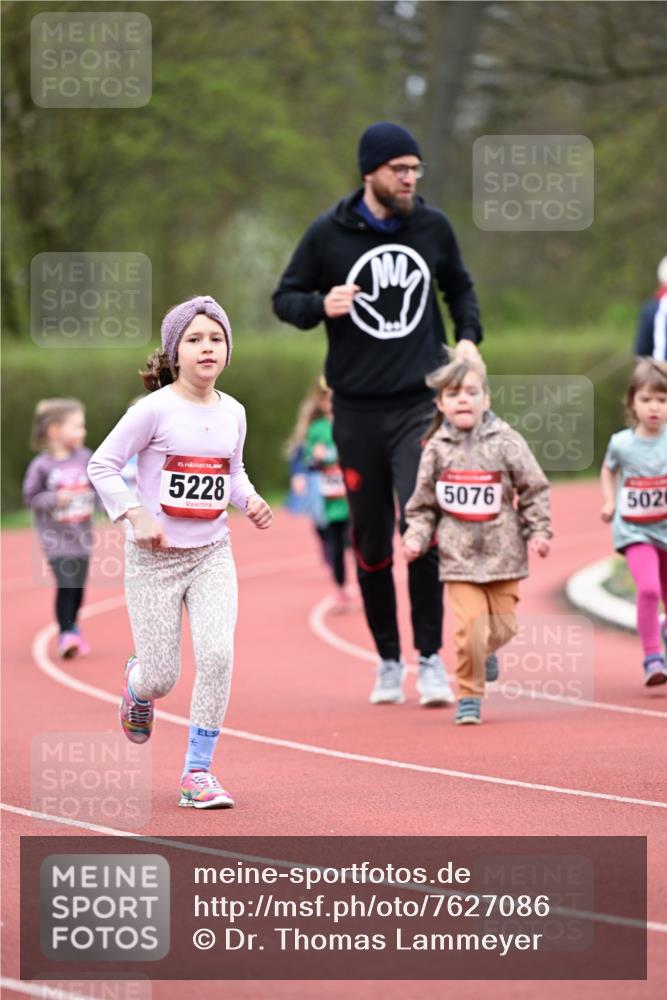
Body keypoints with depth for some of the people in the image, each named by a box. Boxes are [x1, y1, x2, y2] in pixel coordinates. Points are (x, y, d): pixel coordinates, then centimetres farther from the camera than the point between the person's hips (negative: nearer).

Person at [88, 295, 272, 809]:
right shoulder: (155, 409, -12)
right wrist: (137, 517, -19)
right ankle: (137, 682, 39)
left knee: (217, 654, -17)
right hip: (155, 556, -3)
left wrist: (250, 499, 0)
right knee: (161, 678, -2)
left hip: (213, 554, 3)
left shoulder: (232, 412, 3)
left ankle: (198, 772, -5)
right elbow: (102, 465, -10)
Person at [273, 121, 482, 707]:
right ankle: (389, 660, 20)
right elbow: (285, 297, 6)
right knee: (371, 540, 5)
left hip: (420, 403, 0)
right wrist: (321, 306, -15)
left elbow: (459, 286, 22)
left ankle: (430, 658, -5)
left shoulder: (433, 227, 5)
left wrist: (468, 337, 5)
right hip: (357, 410, 0)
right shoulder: (329, 234, -2)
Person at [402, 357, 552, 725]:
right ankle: (469, 696, 3)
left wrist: (538, 531, -4)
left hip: (503, 552, 0)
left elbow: (534, 490, 2)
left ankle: (486, 653, 43)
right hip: (459, 556, 0)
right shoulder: (436, 449, 0)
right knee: (468, 627, -12)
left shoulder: (505, 442, -4)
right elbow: (423, 504, 7)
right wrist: (416, 537, -6)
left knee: (502, 626, 7)